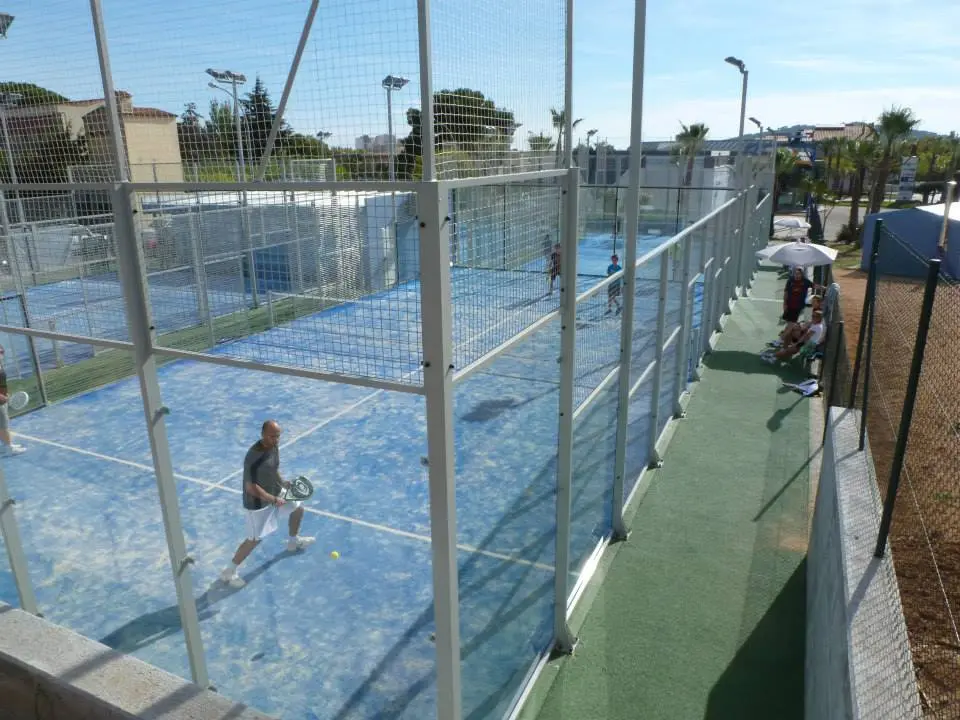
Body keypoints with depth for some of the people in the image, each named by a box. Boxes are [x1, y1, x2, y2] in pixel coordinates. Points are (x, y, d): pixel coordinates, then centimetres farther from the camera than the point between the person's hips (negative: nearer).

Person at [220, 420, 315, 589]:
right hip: (258, 503, -8)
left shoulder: (273, 446, -6)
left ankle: (293, 542, 46)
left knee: (298, 508, 20)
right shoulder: (254, 457, -34)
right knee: (255, 539, 0)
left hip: (275, 493, 8)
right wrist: (274, 500, -22)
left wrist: (282, 482, -2)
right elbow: (251, 488, -29)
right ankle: (229, 572, 20)